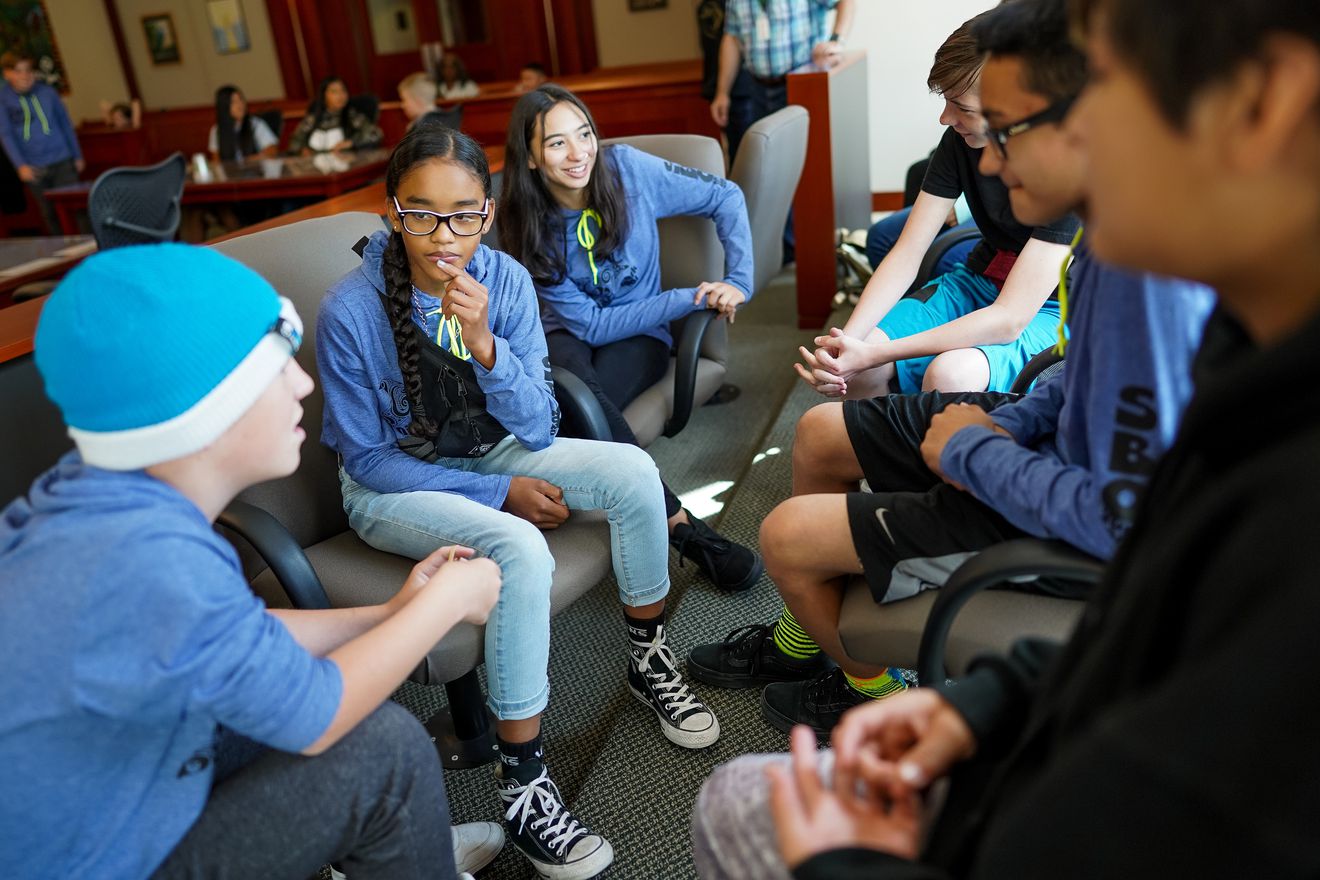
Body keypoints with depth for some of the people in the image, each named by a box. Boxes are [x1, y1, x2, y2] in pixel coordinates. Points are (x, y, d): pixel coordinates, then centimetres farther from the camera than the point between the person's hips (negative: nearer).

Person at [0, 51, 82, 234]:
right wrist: (20, 165, -15)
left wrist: (77, 156, 11)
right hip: (34, 168, 0)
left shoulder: (47, 92, 4)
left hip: (62, 162, 0)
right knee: (49, 213, 7)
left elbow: (66, 124, 11)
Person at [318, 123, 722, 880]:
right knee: (520, 548, -32)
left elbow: (539, 432, -13)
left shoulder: (506, 279, -13)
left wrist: (485, 344, -31)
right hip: (392, 487, -4)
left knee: (631, 470, -16)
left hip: (490, 452, 4)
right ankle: (523, 783, -17)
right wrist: (500, 494, -17)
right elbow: (370, 459, -14)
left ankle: (650, 660, 7)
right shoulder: (352, 310, -22)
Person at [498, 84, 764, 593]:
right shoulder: (527, 228, -11)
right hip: (567, 337, 0)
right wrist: (691, 299, -19)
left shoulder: (627, 169, -11)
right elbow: (590, 324, -15)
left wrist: (739, 281, -12)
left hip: (639, 336, 0)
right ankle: (681, 527, -34)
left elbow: (726, 198, -1)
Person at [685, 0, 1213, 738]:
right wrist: (1008, 423, -5)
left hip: (1065, 529, -9)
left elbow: (1126, 518, -34)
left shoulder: (1149, 273, -35)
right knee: (819, 434, 16)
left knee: (787, 537, -6)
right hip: (1055, 442, 9)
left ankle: (873, 692, 26)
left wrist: (975, 452, -20)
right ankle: (800, 641, 36)